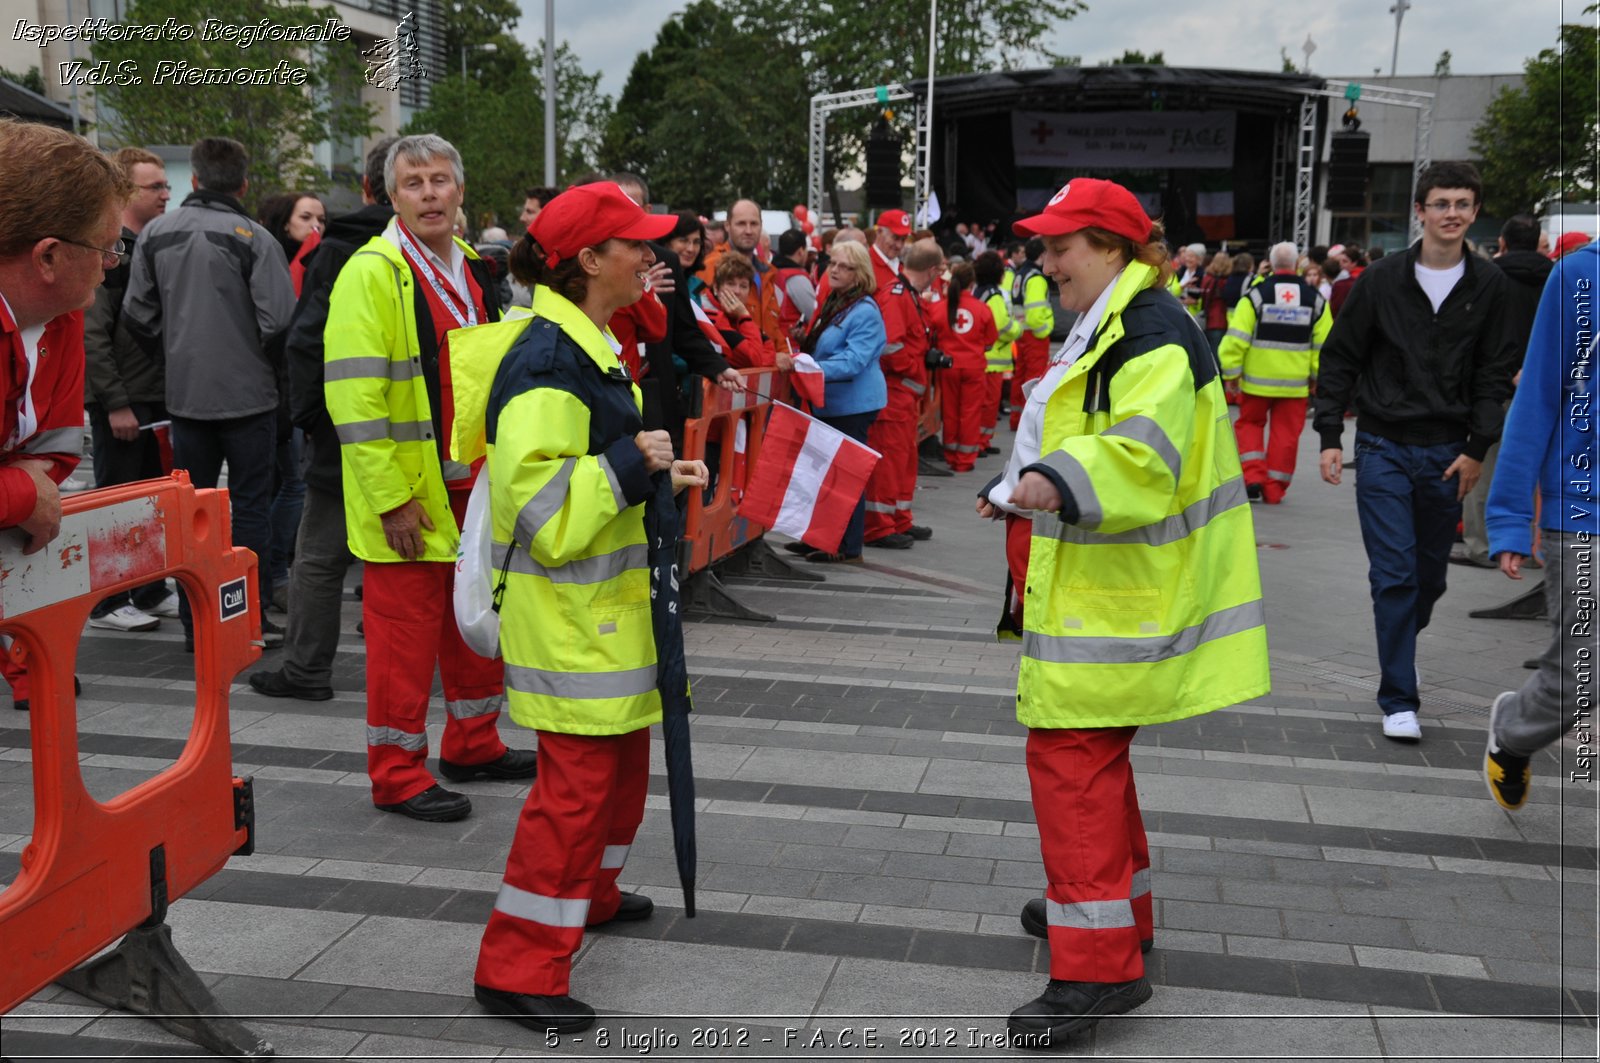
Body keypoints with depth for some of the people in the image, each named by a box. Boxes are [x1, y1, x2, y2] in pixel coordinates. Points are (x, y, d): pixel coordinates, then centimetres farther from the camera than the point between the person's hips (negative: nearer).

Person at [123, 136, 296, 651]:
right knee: (250, 506, 5)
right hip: (247, 392, -4)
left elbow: (138, 314, 5)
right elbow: (279, 320, -16)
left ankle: (195, 621, 14)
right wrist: (261, 357, 4)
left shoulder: (155, 233, 2)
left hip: (184, 393, 4)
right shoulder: (253, 238, -12)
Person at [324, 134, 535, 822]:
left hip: (474, 488, 8)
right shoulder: (373, 274, -13)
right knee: (405, 629, 0)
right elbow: (353, 397, -18)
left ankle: (473, 744, 33)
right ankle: (397, 773, 13)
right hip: (407, 495, -8)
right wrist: (392, 498, -21)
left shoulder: (474, 271, 13)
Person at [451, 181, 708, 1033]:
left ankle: (590, 894, 43)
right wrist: (631, 466, -23)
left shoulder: (589, 346, 12)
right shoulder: (545, 361, -21)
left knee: (622, 759, 23)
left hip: (610, 603, 11)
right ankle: (517, 970, 4)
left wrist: (659, 473, 11)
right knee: (576, 779, -6)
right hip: (570, 613, -11)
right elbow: (541, 510, -27)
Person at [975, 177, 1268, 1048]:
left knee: (1071, 751, -12)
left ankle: (1098, 965, -6)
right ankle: (1116, 907, 37)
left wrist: (1060, 481, -50)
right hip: (1091, 584, 11)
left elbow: (1144, 447, -35)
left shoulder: (1154, 334, -18)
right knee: (1088, 748, 20)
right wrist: (1021, 490, 33)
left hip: (1116, 596, -11)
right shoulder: (1110, 326, 16)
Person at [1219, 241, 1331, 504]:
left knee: (1250, 423, 15)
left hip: (1257, 379, -1)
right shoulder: (1315, 300, 3)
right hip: (1295, 382, 2)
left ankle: (1253, 475, 0)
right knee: (1286, 433, 9)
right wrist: (1318, 377, 14)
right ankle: (1274, 489, 11)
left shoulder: (1256, 295, -6)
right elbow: (1323, 344, 5)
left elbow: (1237, 337, -10)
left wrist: (1231, 372, -3)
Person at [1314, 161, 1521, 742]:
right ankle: (1399, 699, 1)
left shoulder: (1490, 287, 2)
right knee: (1395, 575, -6)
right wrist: (1329, 436, -3)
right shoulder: (1381, 280, -3)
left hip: (1448, 453, 2)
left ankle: (1398, 654, 38)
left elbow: (1495, 373, 4)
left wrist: (1477, 448, -5)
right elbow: (1340, 358, 2)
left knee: (1430, 577, 11)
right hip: (1383, 448, -2)